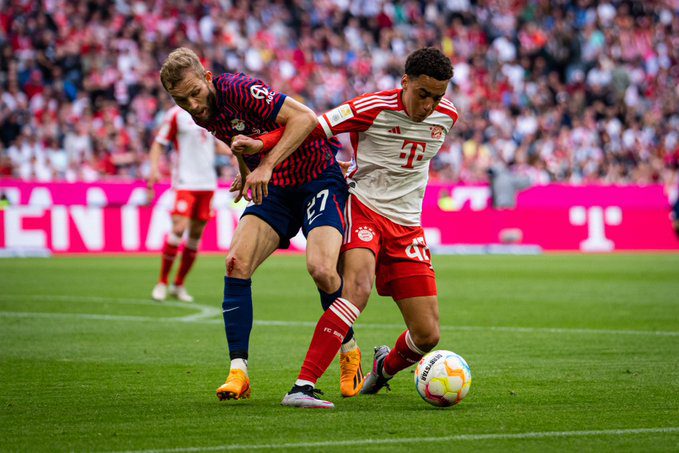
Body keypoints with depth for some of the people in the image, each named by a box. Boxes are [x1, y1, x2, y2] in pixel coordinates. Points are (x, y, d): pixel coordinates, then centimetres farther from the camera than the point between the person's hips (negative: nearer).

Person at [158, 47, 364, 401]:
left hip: (318, 179, -7)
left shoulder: (239, 89, -23)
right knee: (236, 263, -14)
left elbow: (305, 119, -29)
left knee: (321, 269, -25)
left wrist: (266, 166, -34)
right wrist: (249, 175, 9)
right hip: (275, 189, 7)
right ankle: (238, 371, -11)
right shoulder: (203, 115, 1)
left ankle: (350, 354, 2)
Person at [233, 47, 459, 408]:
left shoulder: (446, 115, 3)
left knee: (427, 336, -1)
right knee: (359, 287, -34)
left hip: (406, 227, 5)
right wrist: (262, 144, -29)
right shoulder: (373, 108, -14)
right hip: (363, 208, -5)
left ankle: (386, 367, 36)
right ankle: (303, 387, -38)